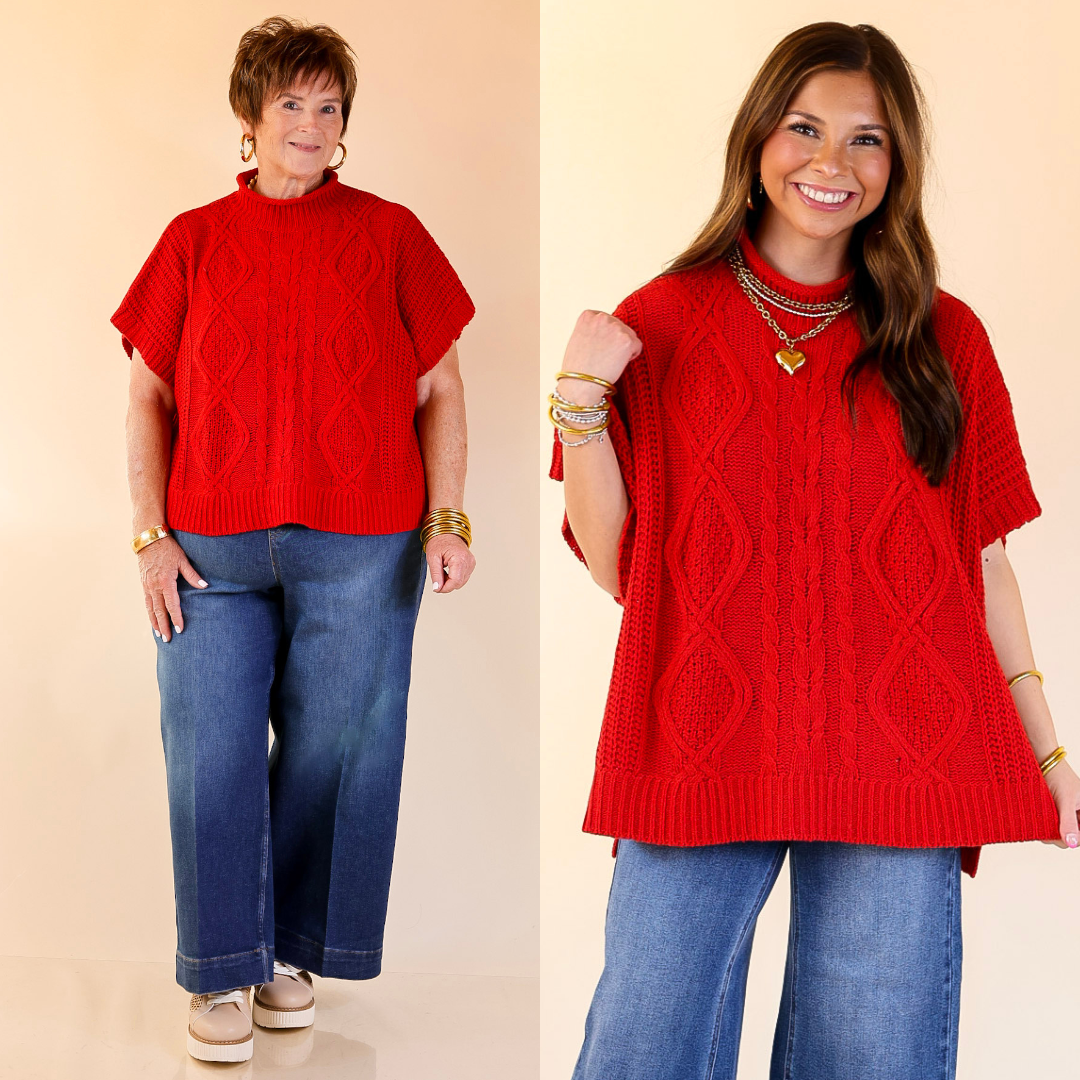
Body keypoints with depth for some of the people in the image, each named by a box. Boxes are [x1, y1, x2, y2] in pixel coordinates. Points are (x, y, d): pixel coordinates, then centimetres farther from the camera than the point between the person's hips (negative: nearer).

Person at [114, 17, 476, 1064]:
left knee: (331, 753, 6)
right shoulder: (192, 242, 8)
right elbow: (149, 397, 9)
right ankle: (220, 975, 14)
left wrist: (447, 519, -2)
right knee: (213, 755, 1)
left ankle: (290, 951, 24)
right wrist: (151, 536, 1)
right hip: (211, 548, 1)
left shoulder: (389, 234, 5)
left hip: (359, 548, 0)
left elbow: (439, 390, 7)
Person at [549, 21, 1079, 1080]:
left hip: (899, 763, 1)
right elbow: (614, 564, 4)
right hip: (700, 754, -1)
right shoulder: (661, 324, 5)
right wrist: (580, 403, -9)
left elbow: (981, 557, 11)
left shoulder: (944, 340, 8)